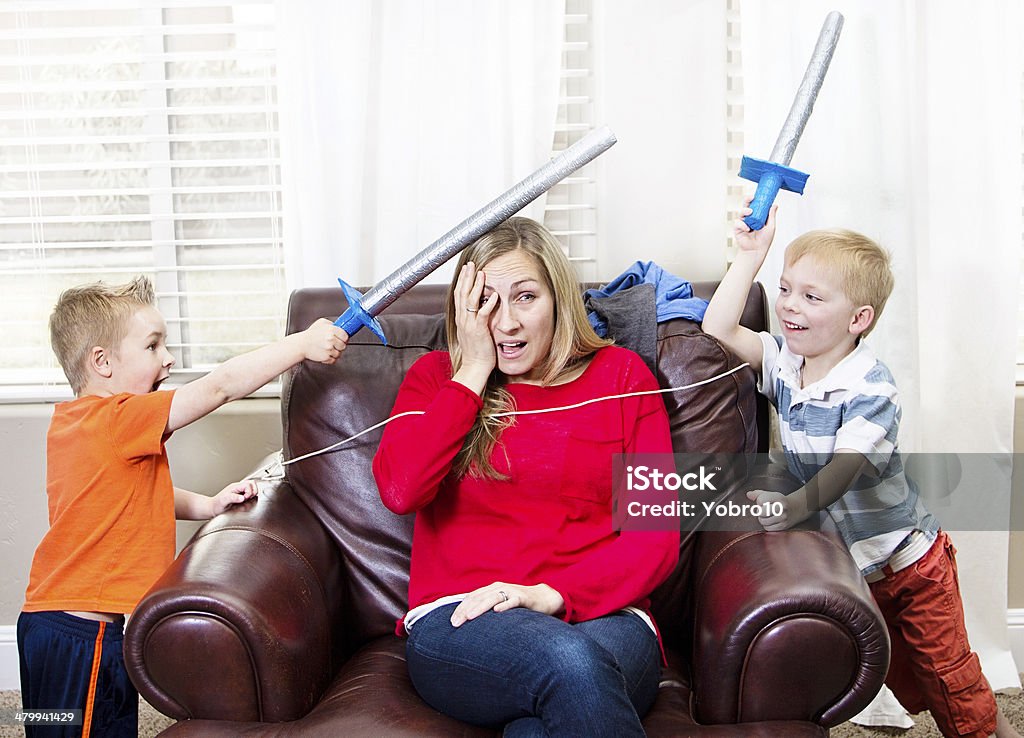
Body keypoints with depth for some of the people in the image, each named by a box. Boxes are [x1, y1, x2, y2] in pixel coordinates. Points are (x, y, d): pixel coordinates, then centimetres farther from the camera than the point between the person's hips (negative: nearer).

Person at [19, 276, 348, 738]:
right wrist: (304, 342, -15)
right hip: (82, 632, -9)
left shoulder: (69, 422, 11)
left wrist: (206, 505, 10)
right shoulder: (121, 420, -19)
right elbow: (221, 385, -20)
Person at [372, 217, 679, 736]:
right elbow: (399, 490, -6)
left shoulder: (620, 374, 13)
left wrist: (551, 594, -12)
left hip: (598, 613, 0)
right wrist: (474, 372, -1)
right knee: (569, 661, -35)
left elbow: (658, 537, 4)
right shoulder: (436, 375, 15)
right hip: (455, 622, 0)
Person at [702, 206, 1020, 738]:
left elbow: (844, 467, -33)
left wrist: (794, 507, -47)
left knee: (948, 674, 6)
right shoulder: (784, 363, -6)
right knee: (897, 673, 17)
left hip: (909, 559, -6)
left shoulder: (871, 388, -24)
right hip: (850, 563, 6)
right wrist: (750, 255, -15)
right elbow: (718, 329, -14)